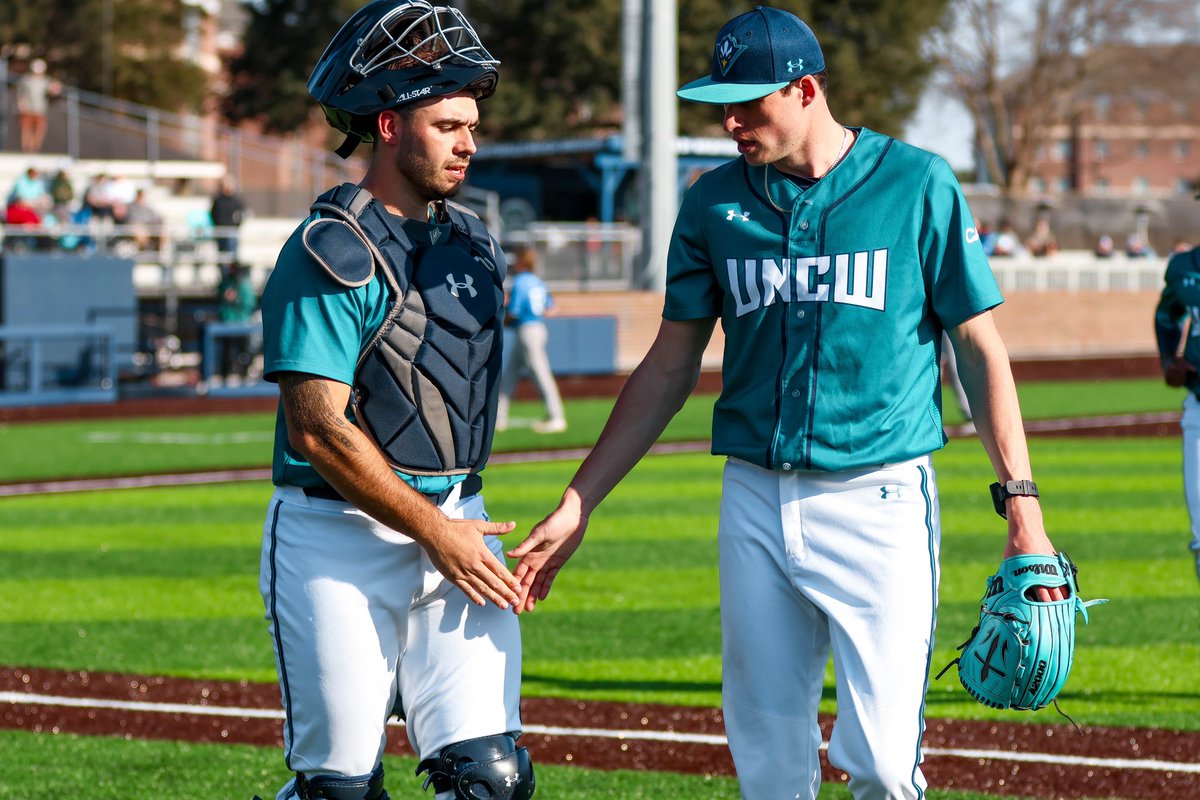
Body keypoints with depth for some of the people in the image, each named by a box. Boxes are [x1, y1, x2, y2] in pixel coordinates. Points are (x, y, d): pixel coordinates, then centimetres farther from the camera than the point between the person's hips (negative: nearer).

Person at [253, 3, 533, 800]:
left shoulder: (474, 243, 12)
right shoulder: (331, 254, -12)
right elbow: (317, 429, -17)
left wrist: (463, 525, 13)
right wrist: (435, 532, -16)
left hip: (456, 519, 6)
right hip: (338, 539, -6)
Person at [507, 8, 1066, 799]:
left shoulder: (917, 184, -1)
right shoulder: (715, 202, 8)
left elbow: (981, 347, 2)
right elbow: (670, 367, 14)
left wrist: (1021, 503, -6)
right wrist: (575, 509, 10)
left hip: (879, 499, -4)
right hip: (756, 502, 4)